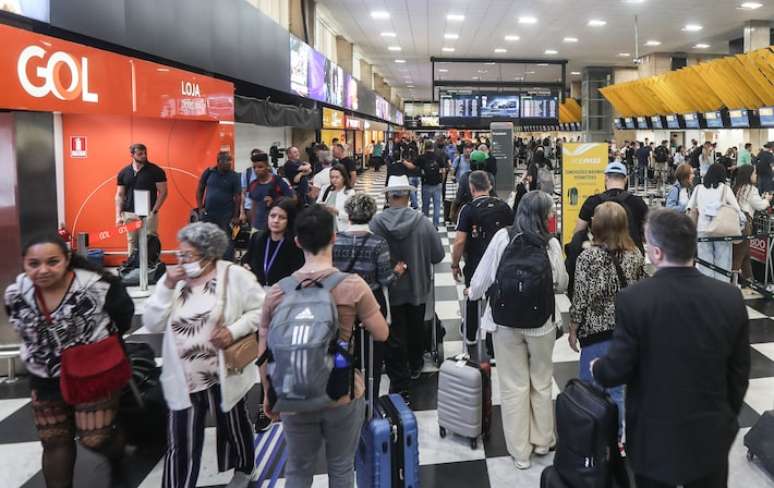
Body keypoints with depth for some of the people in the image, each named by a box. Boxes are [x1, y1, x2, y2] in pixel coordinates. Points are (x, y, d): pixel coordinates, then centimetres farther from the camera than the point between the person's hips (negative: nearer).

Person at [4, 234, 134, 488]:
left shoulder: (98, 286, -25)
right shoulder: (16, 293, -10)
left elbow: (124, 315, -7)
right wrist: (44, 351, 11)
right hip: (45, 380, 5)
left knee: (95, 439, 1)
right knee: (54, 443, 15)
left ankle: (117, 460, 36)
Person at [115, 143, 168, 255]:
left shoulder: (156, 171, -3)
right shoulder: (123, 172, 6)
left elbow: (163, 192, -4)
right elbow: (119, 195, 9)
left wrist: (154, 211, -13)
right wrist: (118, 215, 0)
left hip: (148, 214, -3)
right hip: (129, 214, 3)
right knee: (132, 244, 10)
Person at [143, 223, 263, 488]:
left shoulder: (234, 275, -8)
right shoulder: (173, 279, 4)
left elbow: (260, 309, -7)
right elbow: (152, 324, -3)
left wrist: (235, 330, -20)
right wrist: (167, 287, -13)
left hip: (224, 376, -2)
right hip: (184, 380, 2)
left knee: (234, 429, 21)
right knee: (181, 444, 1)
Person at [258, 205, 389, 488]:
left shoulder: (277, 292, -8)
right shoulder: (353, 286, -14)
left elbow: (264, 351, -1)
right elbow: (381, 334, -7)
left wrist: (268, 393, 13)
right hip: (343, 396, -2)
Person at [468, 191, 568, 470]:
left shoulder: (502, 237, -10)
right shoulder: (551, 244, -10)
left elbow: (483, 277, -6)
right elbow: (561, 285, -1)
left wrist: (473, 293, 16)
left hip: (507, 322, 0)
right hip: (542, 322, 0)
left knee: (514, 386, 10)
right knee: (541, 383, 19)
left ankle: (519, 451, 20)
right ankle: (542, 441, 34)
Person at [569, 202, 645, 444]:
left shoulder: (588, 257, -15)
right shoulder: (635, 254, -1)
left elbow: (580, 298, -13)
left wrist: (573, 330, -2)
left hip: (597, 332, -5)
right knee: (616, 387, 15)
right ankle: (615, 438, 26)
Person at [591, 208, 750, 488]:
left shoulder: (633, 299, -21)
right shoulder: (731, 298, -10)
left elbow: (617, 371, -14)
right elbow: (739, 372, 0)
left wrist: (597, 369, 9)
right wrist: (728, 417, 16)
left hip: (655, 436, -2)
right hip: (711, 434, 3)